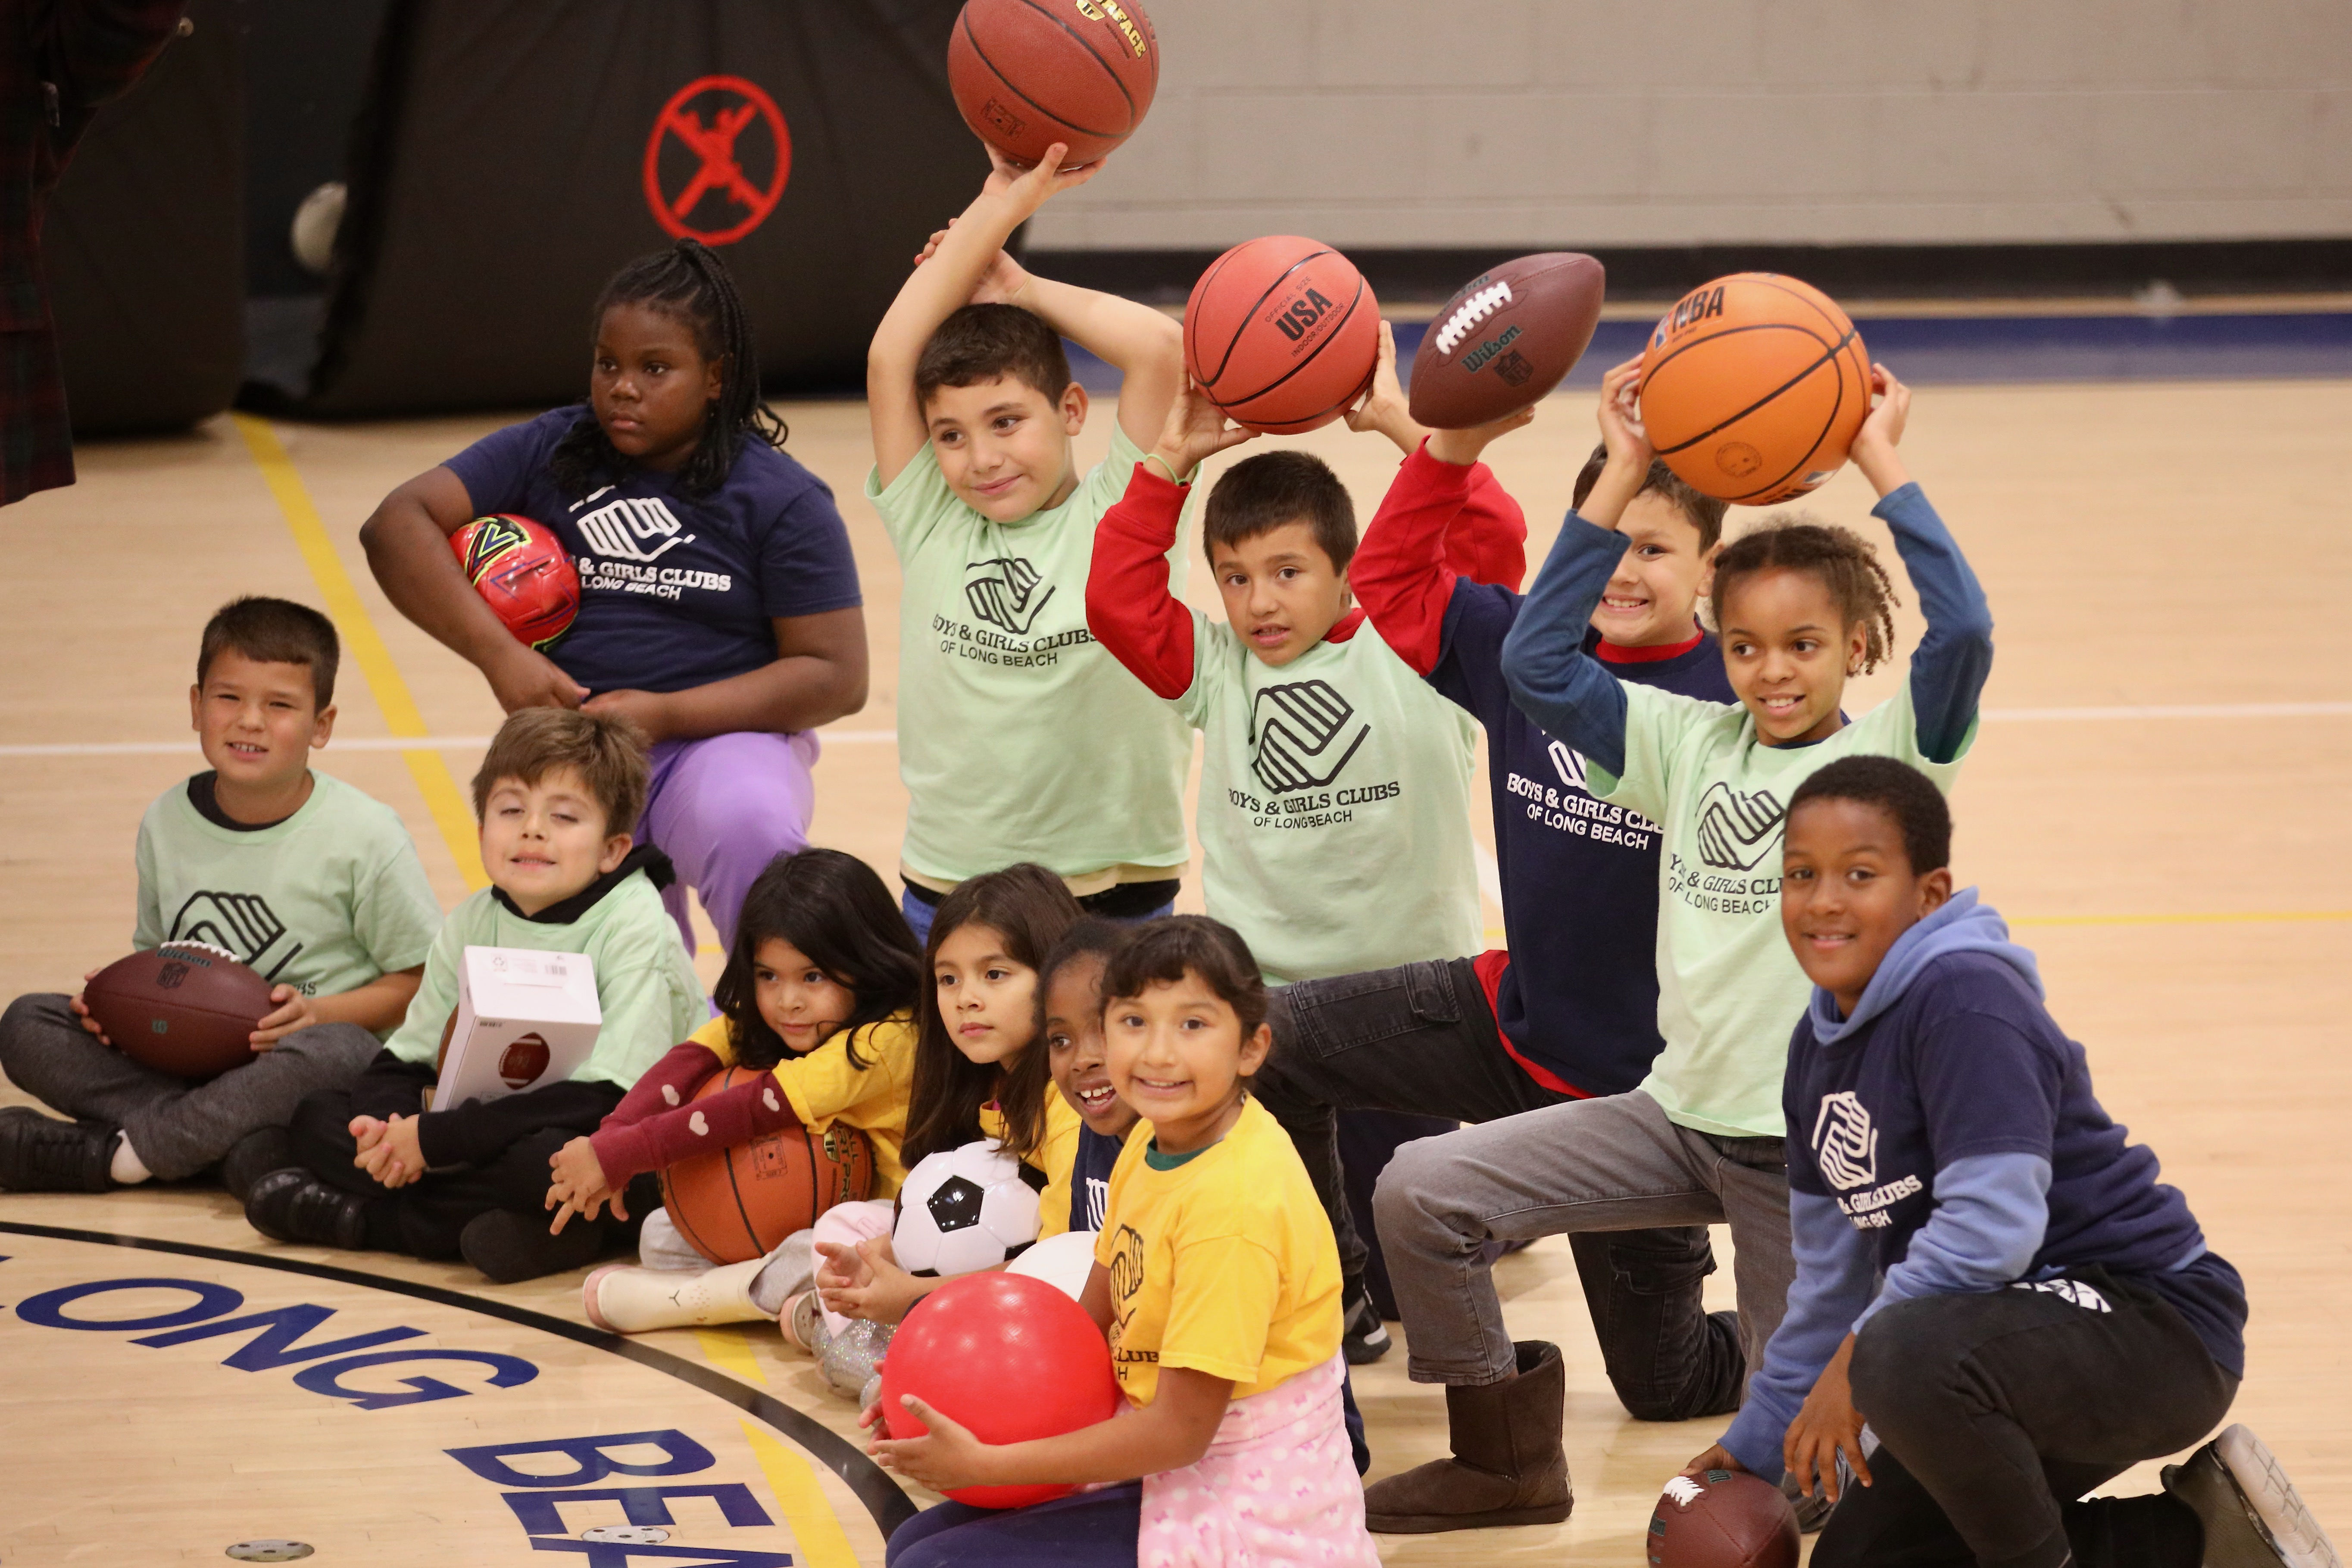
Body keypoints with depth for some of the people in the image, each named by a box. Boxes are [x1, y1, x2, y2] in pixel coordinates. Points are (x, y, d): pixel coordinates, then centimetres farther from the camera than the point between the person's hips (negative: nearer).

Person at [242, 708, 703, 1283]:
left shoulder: (634, 929, -18)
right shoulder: (471, 925, 1)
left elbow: (606, 1100, -26)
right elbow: (403, 1061, 7)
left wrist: (432, 1138, -26)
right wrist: (388, 1135, -19)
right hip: (500, 1136, 7)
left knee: (550, 1158, -39)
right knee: (318, 1117, -3)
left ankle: (362, 1218, -18)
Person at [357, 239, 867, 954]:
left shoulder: (781, 499, -1)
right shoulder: (547, 454, 6)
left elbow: (836, 677, -5)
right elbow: (395, 525, -3)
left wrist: (666, 715, -16)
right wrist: (499, 655, -18)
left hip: (722, 736, -3)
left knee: (749, 829, -36)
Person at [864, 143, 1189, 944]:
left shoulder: (1120, 514, -3)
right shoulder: (930, 524, 4)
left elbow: (1160, 348, -15)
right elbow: (891, 357, -2)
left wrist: (1022, 292, 0)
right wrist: (1002, 202, 0)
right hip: (945, 891, 2)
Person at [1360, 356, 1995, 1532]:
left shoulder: (1886, 755, -7)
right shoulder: (1692, 743, 5)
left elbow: (1964, 631, -25)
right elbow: (1536, 663, -2)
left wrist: (1882, 467, -19)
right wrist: (1620, 478, -5)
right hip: (1681, 1112, 4)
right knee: (1421, 1194, -8)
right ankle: (1506, 1458, 8)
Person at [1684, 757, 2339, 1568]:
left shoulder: (1966, 1001, -21)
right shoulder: (1820, 1043, 7)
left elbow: (1992, 1226, -29)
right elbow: (1832, 1267, 17)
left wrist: (1856, 1355, -20)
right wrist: (1760, 1440, 18)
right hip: (2019, 1334, 10)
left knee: (1906, 1356, -36)